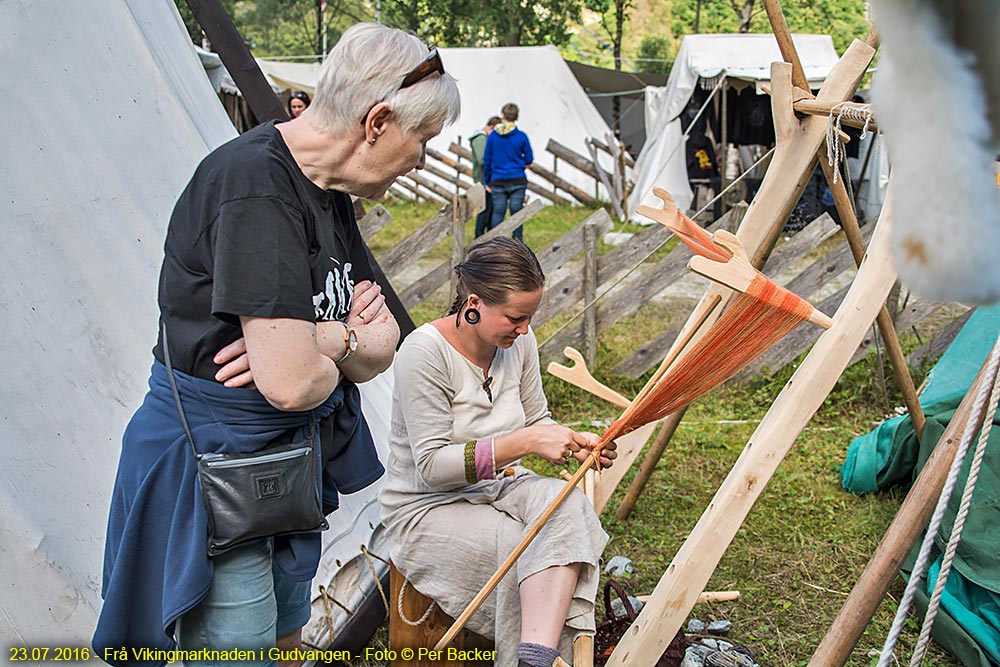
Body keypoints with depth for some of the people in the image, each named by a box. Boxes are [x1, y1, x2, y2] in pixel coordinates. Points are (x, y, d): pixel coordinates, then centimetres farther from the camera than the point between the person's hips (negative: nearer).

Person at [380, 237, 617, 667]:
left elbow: (536, 420, 12)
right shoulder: (425, 352, -22)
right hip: (427, 509, -5)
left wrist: (576, 444, -11)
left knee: (569, 505, -29)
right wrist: (523, 443, -30)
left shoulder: (518, 341, -3)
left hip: (500, 488, 5)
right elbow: (431, 466, -23)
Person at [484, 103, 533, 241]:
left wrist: (487, 180, 13)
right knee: (517, 213, 4)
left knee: (497, 213, 5)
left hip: (498, 181, 1)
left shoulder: (493, 136, -1)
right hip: (517, 180, -1)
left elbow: (487, 160, 4)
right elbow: (529, 159, 2)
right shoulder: (521, 136, -6)